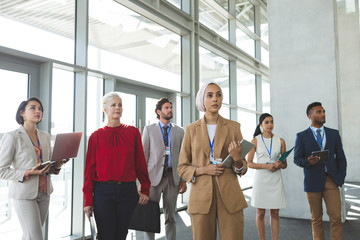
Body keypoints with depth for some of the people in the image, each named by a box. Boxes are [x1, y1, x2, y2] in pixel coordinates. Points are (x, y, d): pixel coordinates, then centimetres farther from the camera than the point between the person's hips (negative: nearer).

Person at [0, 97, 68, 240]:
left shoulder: (45, 136, 10)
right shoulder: (12, 137, -9)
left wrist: (57, 165, -5)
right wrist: (28, 173, -21)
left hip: (44, 193, 6)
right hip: (24, 195, -6)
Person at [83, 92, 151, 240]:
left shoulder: (133, 132, 5)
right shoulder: (96, 136, 2)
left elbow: (140, 163, 5)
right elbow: (90, 168, 1)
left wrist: (145, 189, 1)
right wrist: (88, 200, -1)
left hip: (128, 190, 1)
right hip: (103, 191, -1)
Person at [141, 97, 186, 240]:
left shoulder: (179, 131, 10)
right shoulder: (149, 129, 5)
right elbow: (143, 155, 2)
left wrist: (183, 180, 4)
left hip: (172, 177, 2)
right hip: (154, 176, -1)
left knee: (170, 217, 9)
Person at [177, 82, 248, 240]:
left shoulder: (233, 127, 6)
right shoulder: (191, 129, 5)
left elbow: (242, 169, 9)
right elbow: (182, 168, 7)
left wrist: (237, 159, -13)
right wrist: (203, 170, -11)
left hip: (229, 196, 0)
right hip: (201, 196, 0)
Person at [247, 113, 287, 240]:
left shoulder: (280, 141, 8)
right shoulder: (255, 141, 2)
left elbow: (285, 164, 12)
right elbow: (249, 163, -2)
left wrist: (280, 165, -11)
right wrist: (266, 165, -14)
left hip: (276, 180, 2)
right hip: (261, 179, -2)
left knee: (275, 213, 5)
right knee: (260, 213, 5)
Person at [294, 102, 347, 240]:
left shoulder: (334, 134, 9)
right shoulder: (301, 136, 2)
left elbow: (341, 157, 11)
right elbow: (297, 159, 3)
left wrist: (341, 178, 1)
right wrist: (307, 161, -18)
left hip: (331, 181, 1)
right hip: (313, 181, -1)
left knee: (336, 217, -5)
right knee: (316, 219, 8)